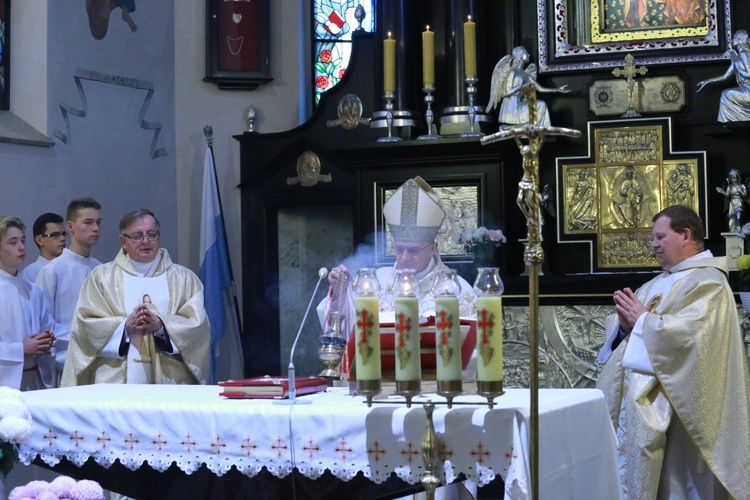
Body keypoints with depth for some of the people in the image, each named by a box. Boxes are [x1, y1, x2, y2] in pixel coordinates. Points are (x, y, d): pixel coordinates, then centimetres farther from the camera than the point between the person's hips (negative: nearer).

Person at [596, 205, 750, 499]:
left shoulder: (707, 282, -7)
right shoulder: (657, 284, 19)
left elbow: (689, 332, -23)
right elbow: (617, 327, 18)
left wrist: (643, 320, -12)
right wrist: (624, 323, -5)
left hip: (670, 404, -8)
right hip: (634, 396, 8)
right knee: (628, 475, 8)